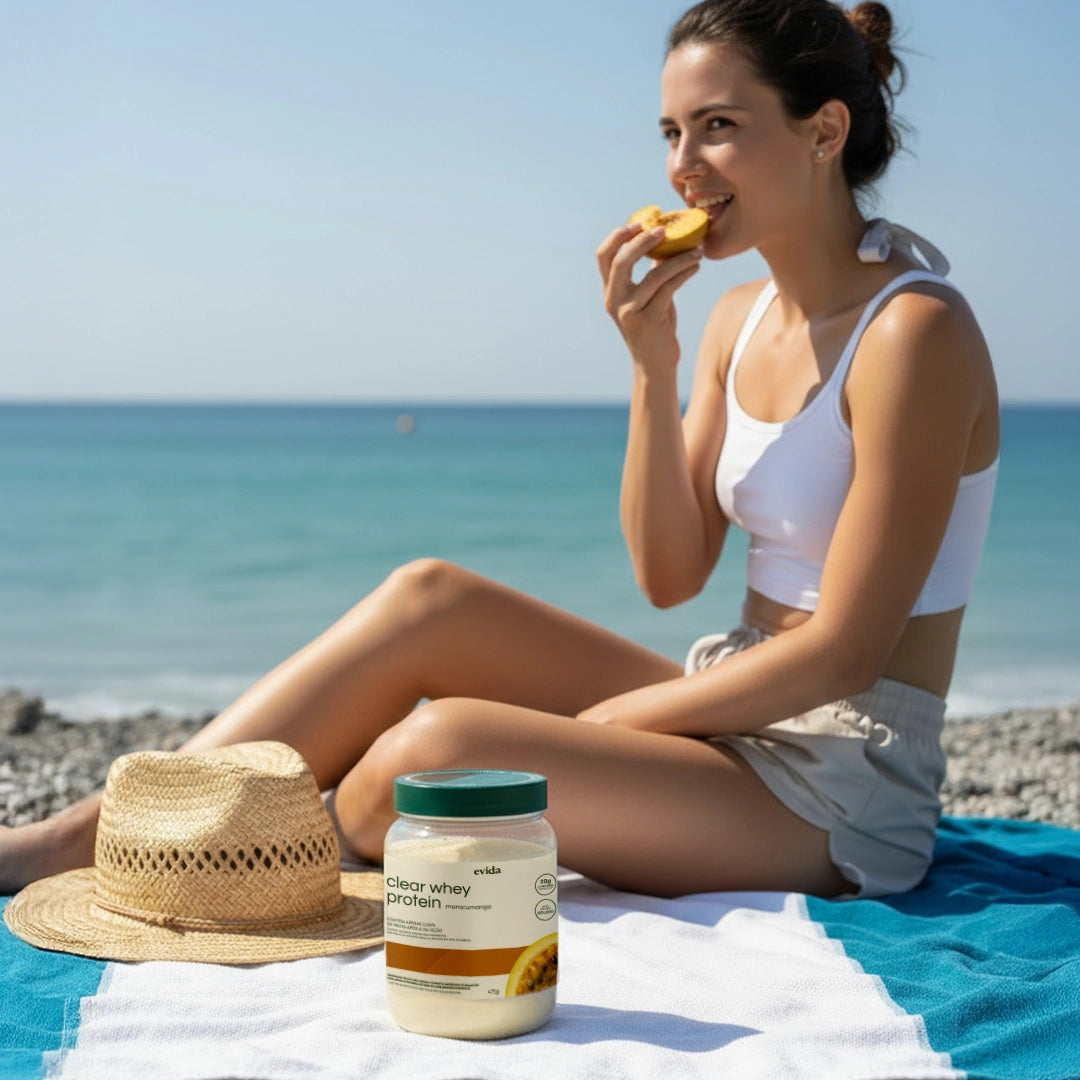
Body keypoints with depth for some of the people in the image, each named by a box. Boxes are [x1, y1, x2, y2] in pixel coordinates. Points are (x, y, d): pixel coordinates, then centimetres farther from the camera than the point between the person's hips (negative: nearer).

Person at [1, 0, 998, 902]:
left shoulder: (914, 333, -16)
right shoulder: (744, 318, 9)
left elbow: (844, 650, -19)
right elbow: (670, 576, 5)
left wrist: (598, 720, -13)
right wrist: (653, 363, -7)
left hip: (842, 790, -7)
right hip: (743, 720, 8)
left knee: (440, 744, -26)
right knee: (430, 597, -7)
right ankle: (97, 834, -5)